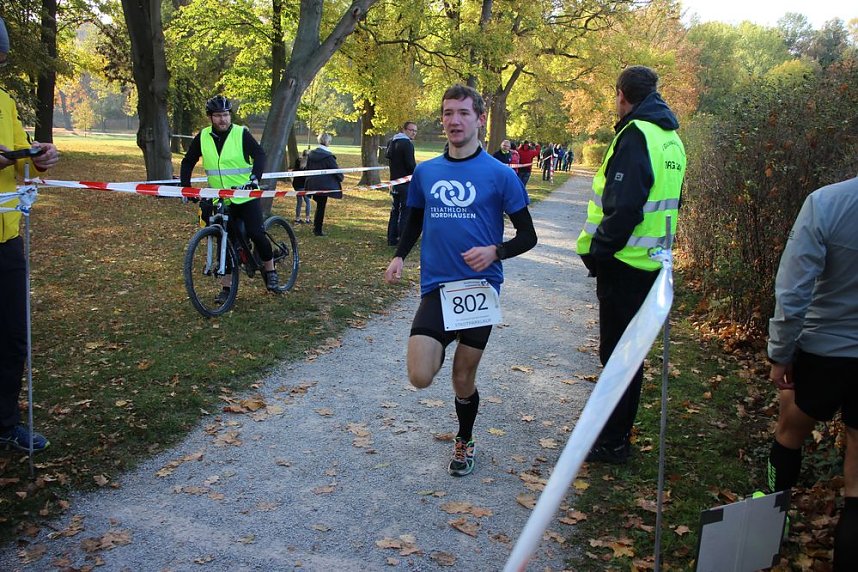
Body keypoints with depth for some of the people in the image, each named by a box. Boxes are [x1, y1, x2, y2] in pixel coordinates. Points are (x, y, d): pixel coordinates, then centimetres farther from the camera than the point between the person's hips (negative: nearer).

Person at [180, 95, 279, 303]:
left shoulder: (241, 133, -8)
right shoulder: (202, 137, 1)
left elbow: (259, 154, -20)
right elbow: (188, 162, 10)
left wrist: (255, 177, -36)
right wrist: (185, 186, -2)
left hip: (246, 196, -3)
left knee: (256, 234, -12)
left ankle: (270, 271, 12)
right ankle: (226, 287, 14)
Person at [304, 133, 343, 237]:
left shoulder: (311, 154, 5)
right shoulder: (328, 156, -16)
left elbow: (308, 169, 14)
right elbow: (335, 169, -10)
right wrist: (340, 178, 10)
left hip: (312, 184, 7)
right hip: (323, 185, -7)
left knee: (319, 205, 21)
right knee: (321, 206, 2)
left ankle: (316, 227, 26)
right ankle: (318, 230, 6)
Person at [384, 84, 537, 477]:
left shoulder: (499, 174, -6)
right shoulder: (425, 172, 5)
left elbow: (527, 235, -2)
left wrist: (495, 252, -21)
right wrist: (399, 256, 1)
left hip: (480, 287, -2)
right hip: (435, 287, 2)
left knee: (463, 381, 8)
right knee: (420, 378, -10)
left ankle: (464, 442, 37)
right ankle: (445, 344, 25)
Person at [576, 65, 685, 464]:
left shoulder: (635, 135, -16)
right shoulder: (670, 138, 13)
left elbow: (622, 207, -25)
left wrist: (598, 252, -14)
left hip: (624, 264, -9)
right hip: (651, 262, 9)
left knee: (617, 352, 0)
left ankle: (613, 442, 11)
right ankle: (618, 431, 31)